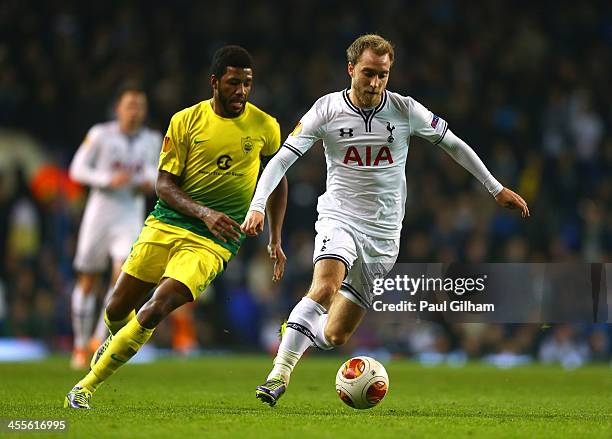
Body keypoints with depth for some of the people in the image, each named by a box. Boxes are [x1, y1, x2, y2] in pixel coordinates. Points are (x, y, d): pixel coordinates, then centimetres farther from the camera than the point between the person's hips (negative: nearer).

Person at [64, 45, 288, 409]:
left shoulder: (265, 128, 1)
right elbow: (164, 184, -2)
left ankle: (88, 386, -8)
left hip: (213, 242, -2)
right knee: (117, 310, 4)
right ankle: (118, 341, 44)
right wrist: (203, 212, -19)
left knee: (155, 311, -20)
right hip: (165, 225, 2)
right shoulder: (185, 121, -1)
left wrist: (276, 238, 14)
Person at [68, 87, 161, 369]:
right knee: (88, 282, 5)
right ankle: (81, 346, 19)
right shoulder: (100, 134, -6)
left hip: (131, 216, 2)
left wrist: (150, 181, -1)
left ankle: (101, 340, -7)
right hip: (100, 210, -2)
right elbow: (77, 169, -5)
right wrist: (109, 180, -19)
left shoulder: (152, 140, 5)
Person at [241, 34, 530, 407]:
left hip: (384, 234, 2)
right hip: (340, 219, -2)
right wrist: (258, 205, -22)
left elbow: (454, 144, 11)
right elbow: (282, 159, -7)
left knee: (336, 336, 0)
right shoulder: (328, 109, -6)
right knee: (325, 288, -34)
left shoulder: (405, 110, -2)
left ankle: (299, 332, 35)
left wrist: (496, 188, 14)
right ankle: (279, 374, -30)